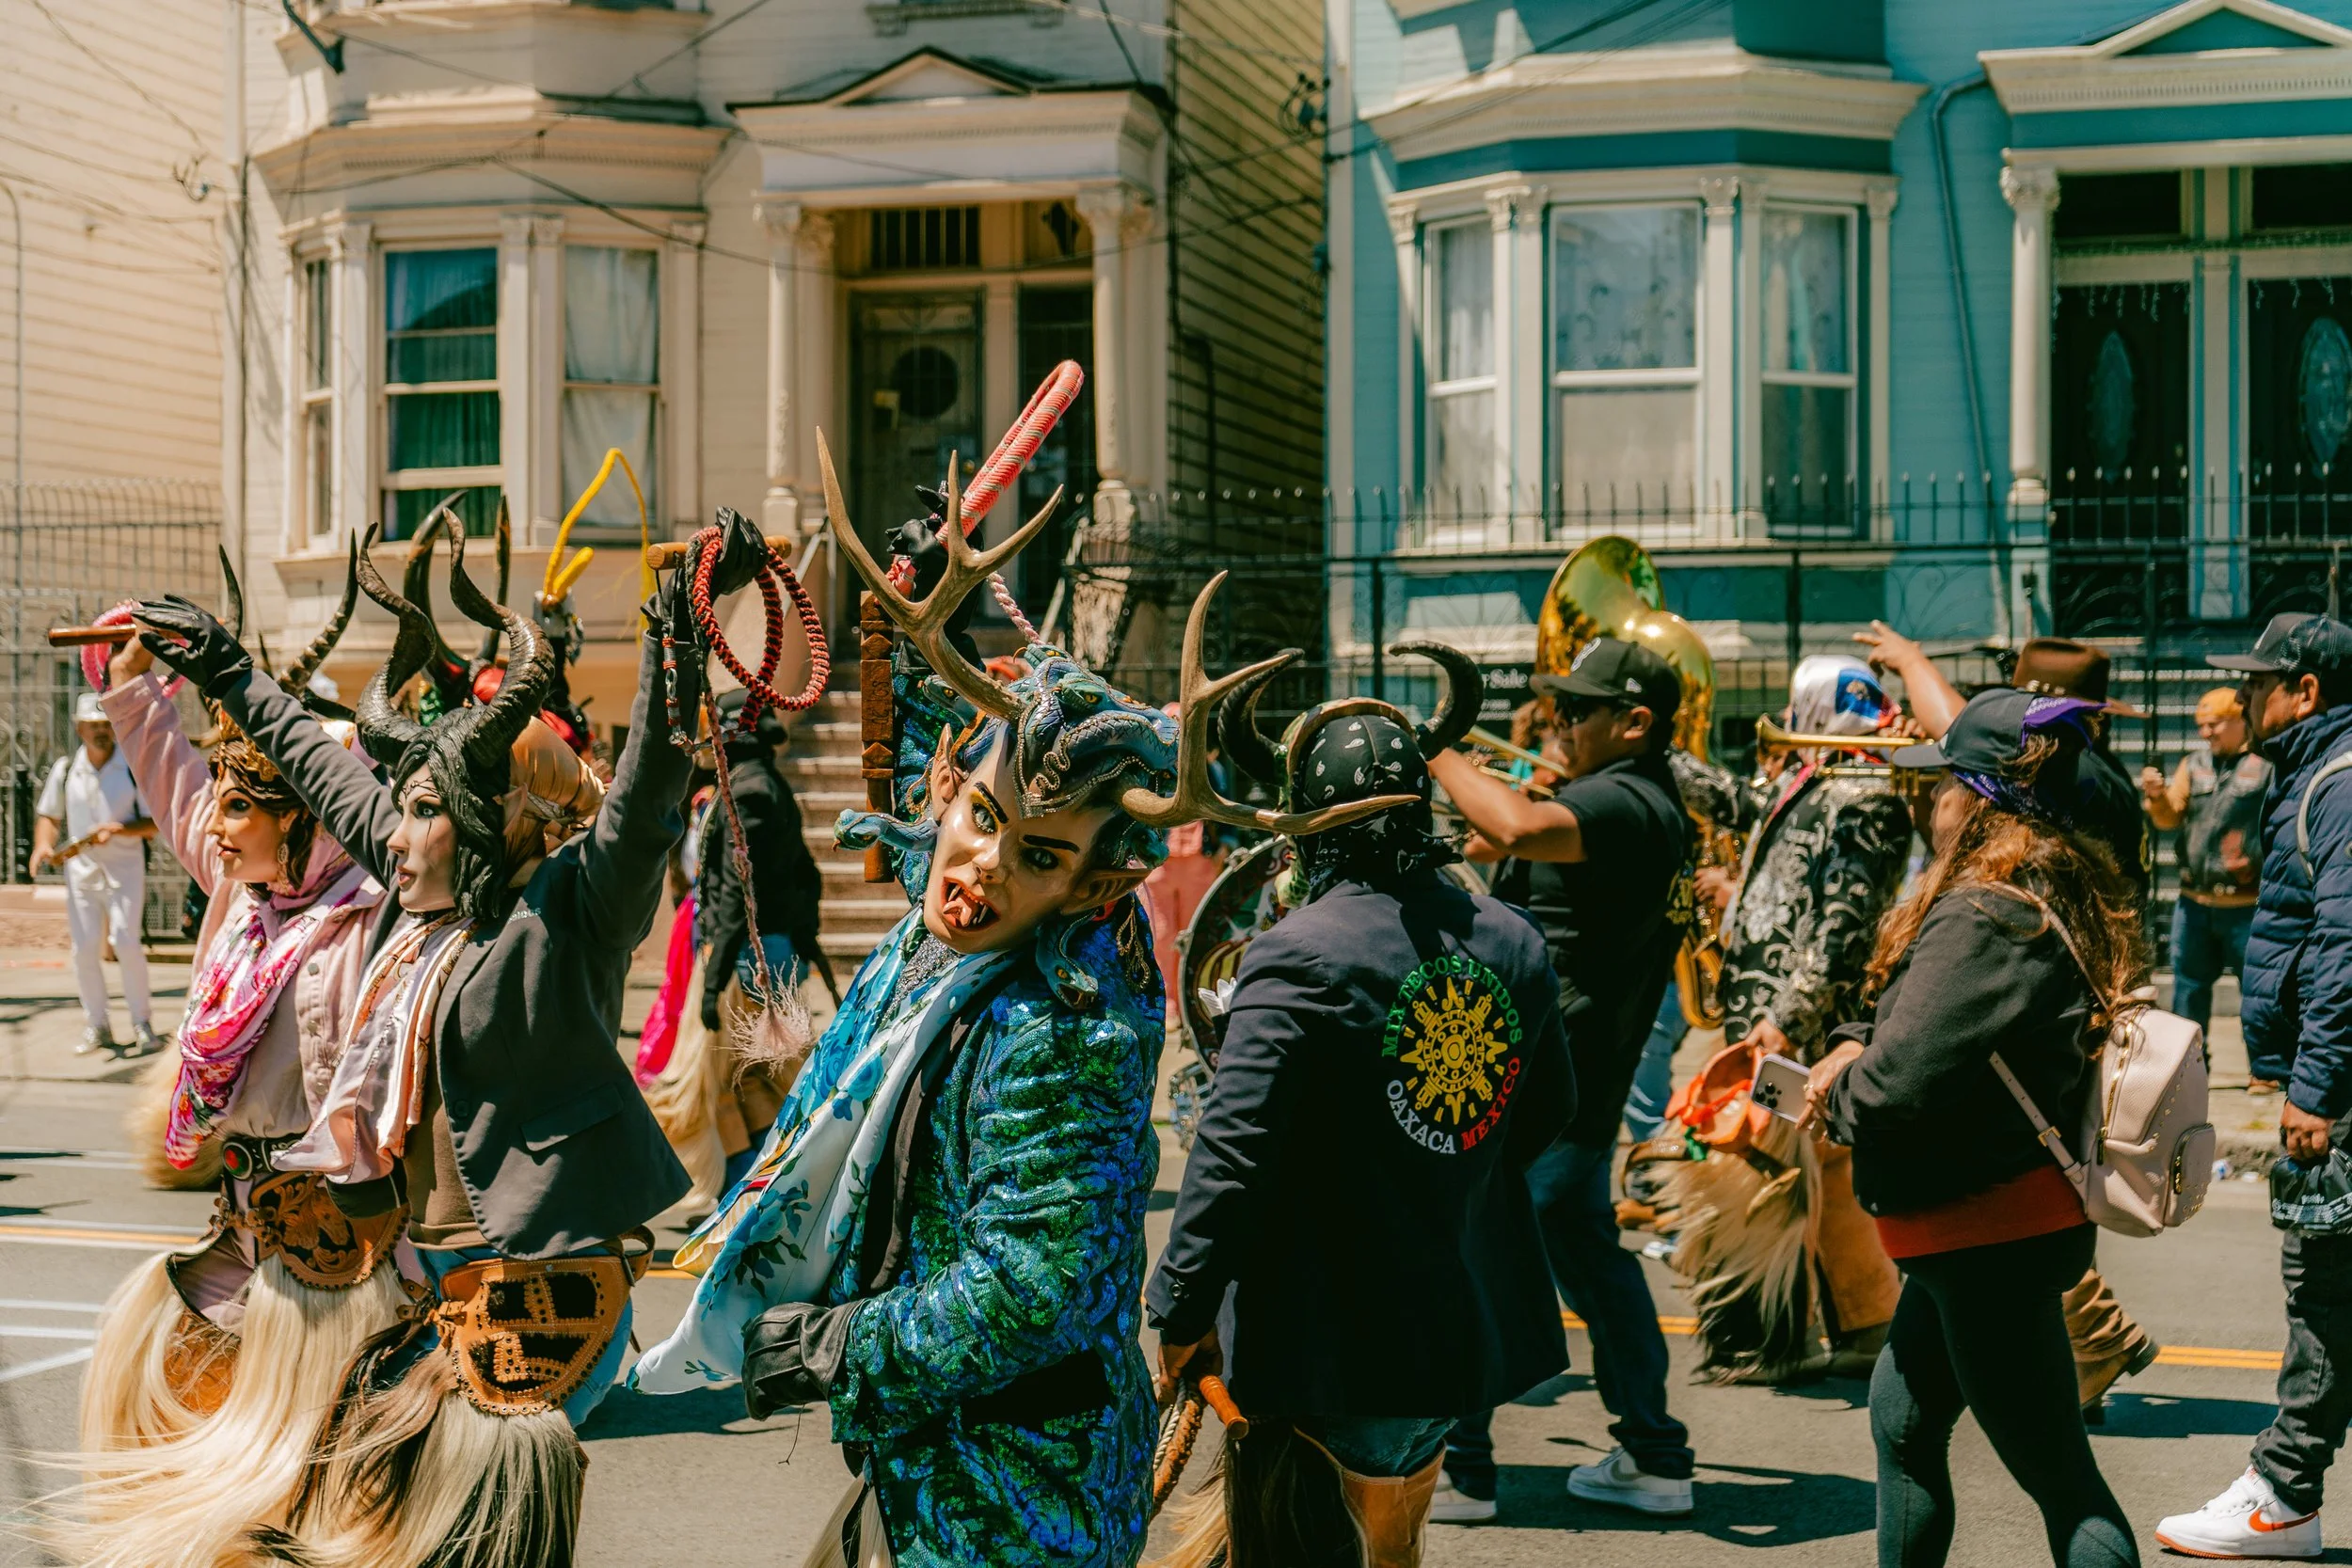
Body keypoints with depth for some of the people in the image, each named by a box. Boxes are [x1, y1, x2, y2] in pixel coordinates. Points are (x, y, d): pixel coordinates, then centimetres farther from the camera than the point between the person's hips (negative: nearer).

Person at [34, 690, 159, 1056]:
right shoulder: (65, 769, 3)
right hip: (80, 866, 3)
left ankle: (142, 1023, -4)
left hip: (124, 866, -3)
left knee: (125, 941, -15)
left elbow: (154, 823, -4)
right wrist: (43, 845, -7)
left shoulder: (134, 768, -5)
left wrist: (118, 829, -21)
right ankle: (96, 1026, 15)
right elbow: (49, 816, 13)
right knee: (84, 948, 3)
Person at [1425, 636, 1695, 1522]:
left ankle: (1457, 1470, 3)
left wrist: (1440, 758, -23)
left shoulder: (1620, 804, -18)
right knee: (1589, 1258, 17)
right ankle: (1654, 1458, 21)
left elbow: (1520, 828, -38)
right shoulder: (1659, 812, 17)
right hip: (1581, 1083, 10)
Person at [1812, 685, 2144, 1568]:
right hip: (1977, 1223, 10)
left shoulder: (1982, 918, -23)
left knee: (2058, 1476, -5)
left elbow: (1899, 1086, -28)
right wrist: (1857, 1044, 1)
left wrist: (1838, 1094, -6)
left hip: (1989, 1237, -10)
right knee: (1903, 1421, 22)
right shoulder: (2064, 900, 7)